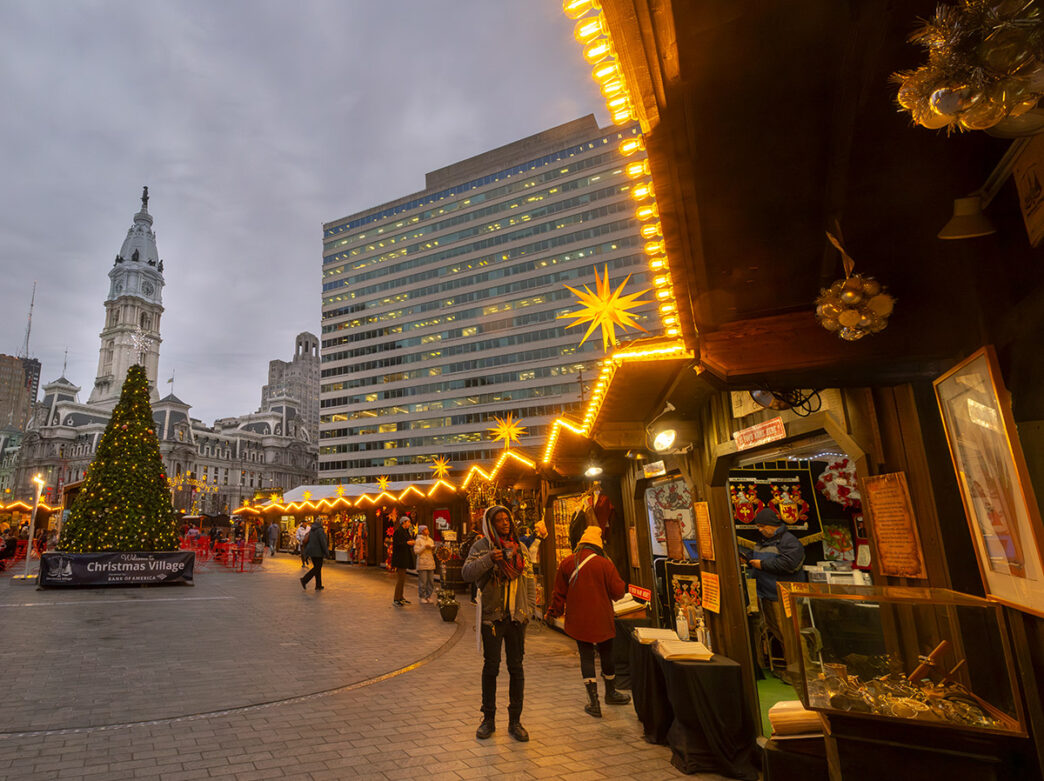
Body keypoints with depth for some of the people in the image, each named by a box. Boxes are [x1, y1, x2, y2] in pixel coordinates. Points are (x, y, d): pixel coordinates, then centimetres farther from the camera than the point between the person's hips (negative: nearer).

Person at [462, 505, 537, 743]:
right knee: (491, 667, 7)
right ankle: (488, 719, 23)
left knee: (516, 667, 8)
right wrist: (488, 560, -28)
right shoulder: (481, 546, -4)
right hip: (492, 615, -3)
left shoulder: (520, 547, 8)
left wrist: (530, 607, 4)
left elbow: (529, 578, 11)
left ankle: (515, 721, 20)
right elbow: (466, 573, -15)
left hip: (516, 615, 3)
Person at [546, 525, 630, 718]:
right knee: (606, 655, 17)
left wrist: (554, 611, 18)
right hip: (602, 620, -1)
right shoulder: (604, 564, -11)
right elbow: (618, 591, -8)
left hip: (577, 620, 1)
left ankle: (593, 702, 7)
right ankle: (610, 693, 35)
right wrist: (622, 586, 15)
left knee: (586, 656, 8)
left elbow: (559, 592, 5)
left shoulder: (567, 563, -3)